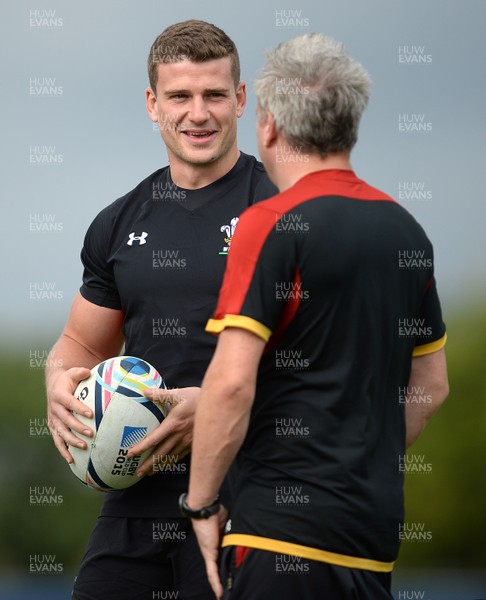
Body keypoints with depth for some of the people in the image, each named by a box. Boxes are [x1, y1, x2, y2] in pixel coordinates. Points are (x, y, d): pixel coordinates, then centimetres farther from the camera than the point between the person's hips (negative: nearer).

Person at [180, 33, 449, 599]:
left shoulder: (271, 225, -10)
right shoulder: (405, 228, 12)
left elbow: (231, 382, -17)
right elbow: (432, 386, 20)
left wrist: (201, 503, -7)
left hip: (283, 530, -7)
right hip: (376, 532, 8)